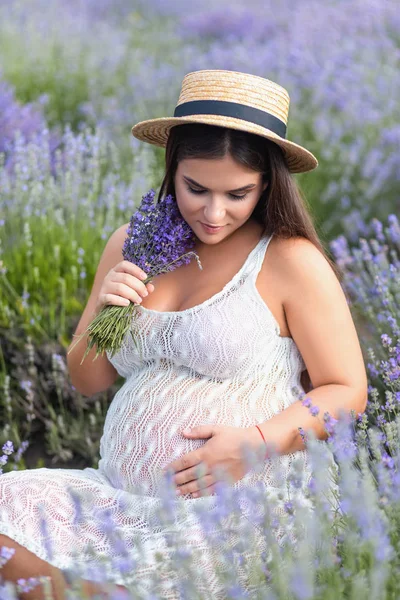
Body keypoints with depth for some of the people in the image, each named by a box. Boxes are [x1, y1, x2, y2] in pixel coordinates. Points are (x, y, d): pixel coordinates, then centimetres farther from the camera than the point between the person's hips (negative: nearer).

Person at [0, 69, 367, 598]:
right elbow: (87, 382, 16)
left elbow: (347, 393, -1)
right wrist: (103, 312, -5)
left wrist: (257, 442, -17)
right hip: (118, 497, 5)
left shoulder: (290, 261, -4)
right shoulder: (132, 245, 11)